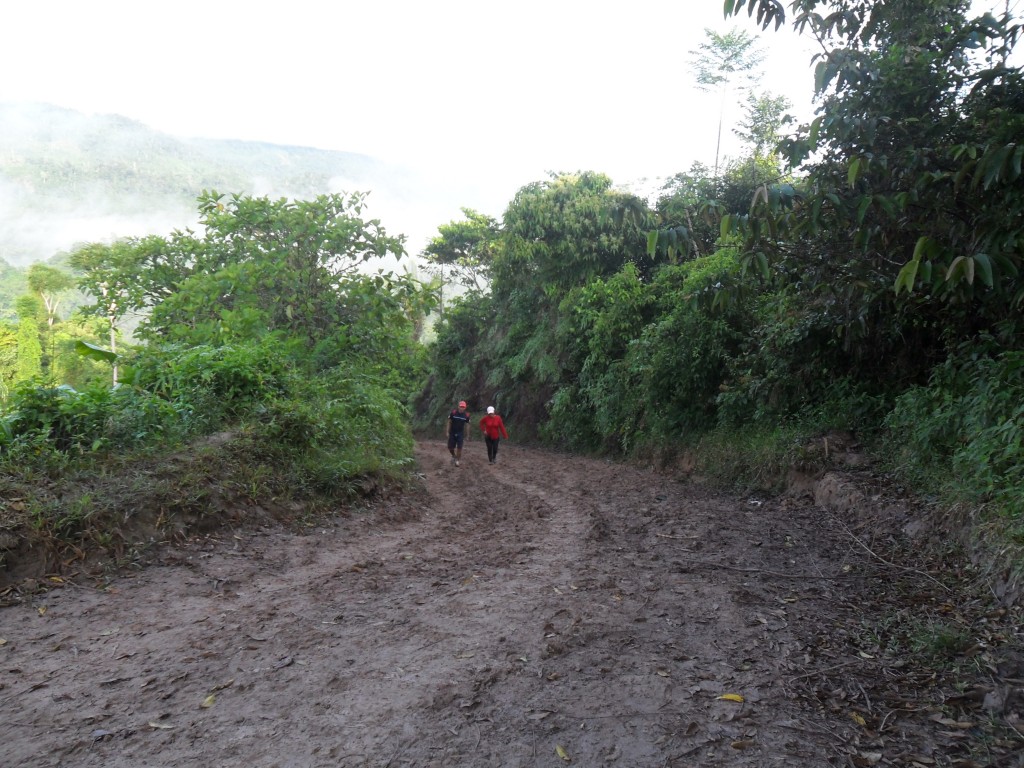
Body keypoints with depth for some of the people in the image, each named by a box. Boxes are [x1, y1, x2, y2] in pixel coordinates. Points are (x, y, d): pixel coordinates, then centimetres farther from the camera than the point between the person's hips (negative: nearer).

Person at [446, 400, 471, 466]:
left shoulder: (466, 415, -8)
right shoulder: (453, 413, -11)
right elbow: (449, 422, -2)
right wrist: (447, 432, -6)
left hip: (460, 434, 0)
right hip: (452, 433, 0)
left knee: (459, 448, -6)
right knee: (450, 447, 3)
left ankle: (457, 460, 13)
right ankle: (453, 456, 33)